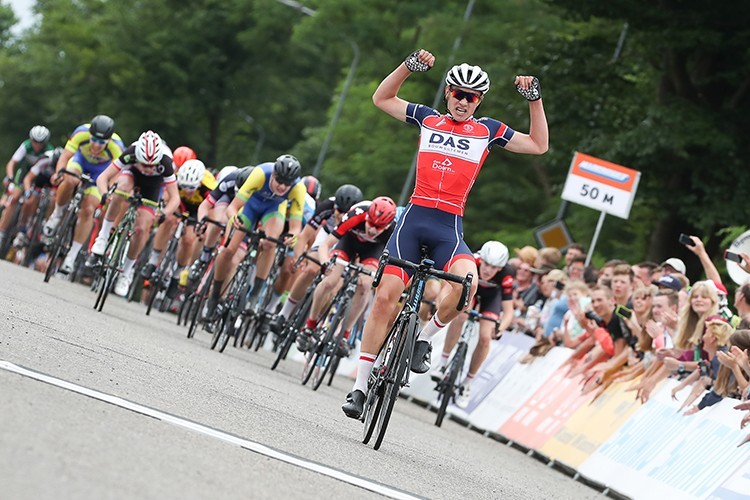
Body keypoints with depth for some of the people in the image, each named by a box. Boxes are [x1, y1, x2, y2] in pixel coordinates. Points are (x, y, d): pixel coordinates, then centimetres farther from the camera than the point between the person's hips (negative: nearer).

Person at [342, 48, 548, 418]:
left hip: (448, 227, 0)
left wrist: (534, 98, 2)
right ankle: (360, 387, -1)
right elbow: (382, 98, 17)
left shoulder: (487, 130, 11)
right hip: (414, 218, 0)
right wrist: (410, 65, 4)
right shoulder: (428, 119, 12)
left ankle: (423, 339, -2)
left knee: (467, 285, -30)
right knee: (385, 297, -8)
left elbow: (539, 145, 11)